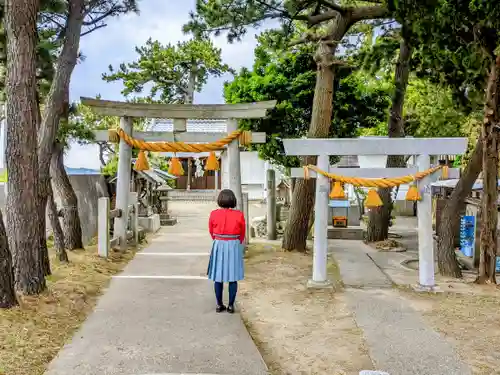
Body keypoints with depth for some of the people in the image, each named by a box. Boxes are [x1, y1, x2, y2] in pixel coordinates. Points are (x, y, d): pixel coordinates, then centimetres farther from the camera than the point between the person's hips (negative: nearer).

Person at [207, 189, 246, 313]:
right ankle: (231, 305, 11)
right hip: (234, 246, 0)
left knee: (218, 276, 10)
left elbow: (211, 232, 6)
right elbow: (242, 234, 3)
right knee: (233, 277, 7)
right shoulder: (239, 215, -9)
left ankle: (219, 305, 15)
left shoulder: (214, 214, -8)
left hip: (218, 247, 1)